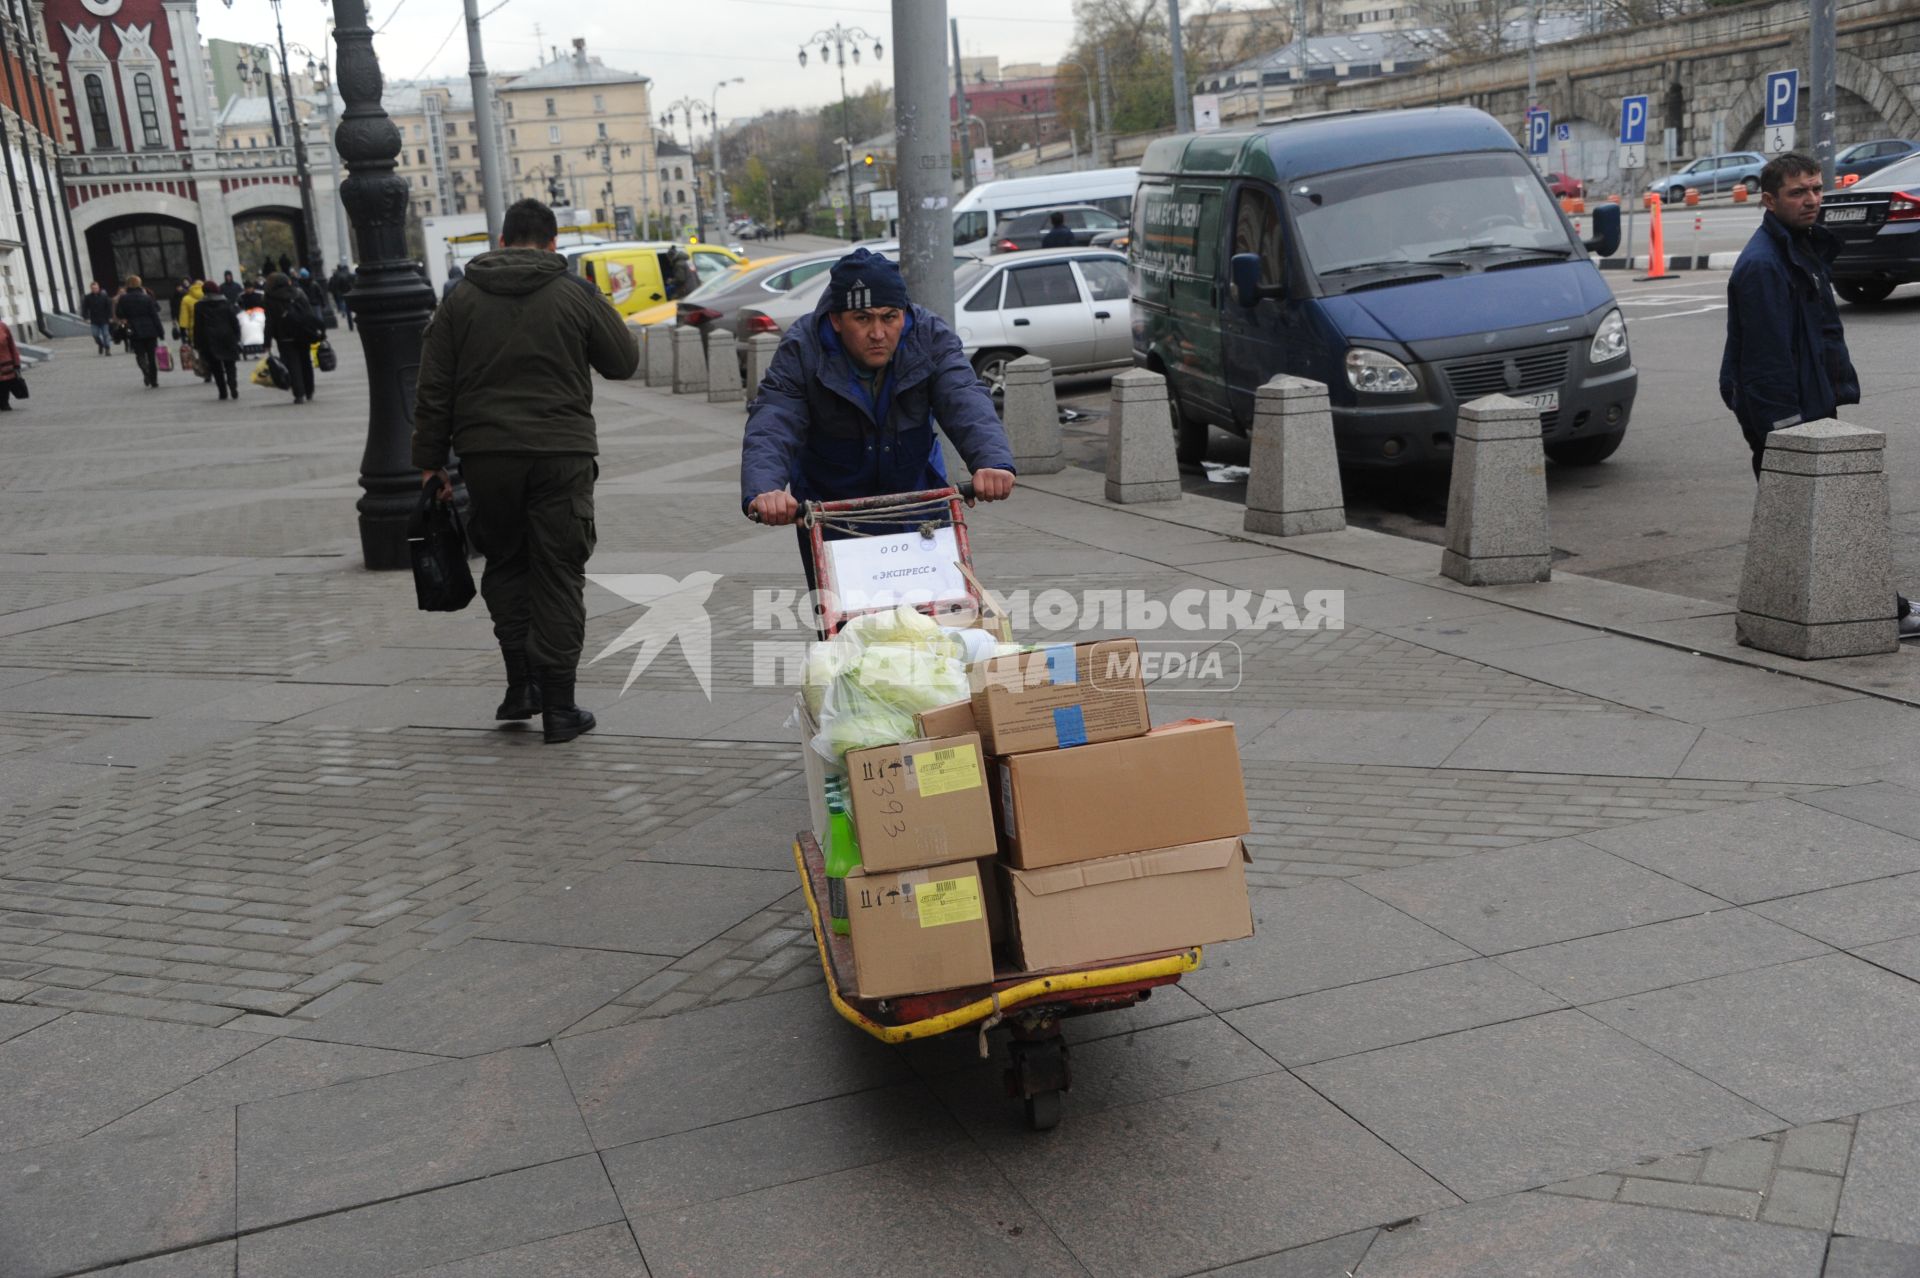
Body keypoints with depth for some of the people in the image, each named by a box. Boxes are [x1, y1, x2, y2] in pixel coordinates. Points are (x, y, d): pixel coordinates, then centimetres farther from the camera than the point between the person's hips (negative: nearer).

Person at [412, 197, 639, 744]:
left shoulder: (461, 300, 7)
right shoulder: (576, 295, 1)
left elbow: (433, 391, 5)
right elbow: (624, 361, 9)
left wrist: (431, 462, 10)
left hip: (486, 457, 2)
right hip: (561, 455, -2)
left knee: (505, 565, 19)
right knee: (559, 576, 4)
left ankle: (522, 682, 12)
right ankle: (558, 707, 4)